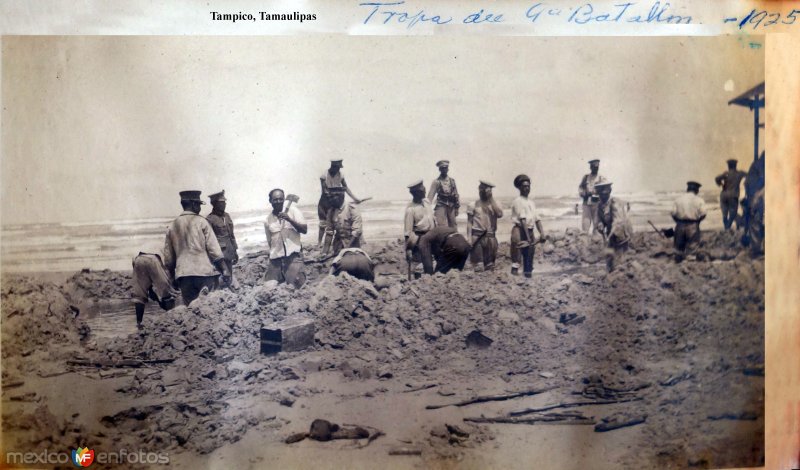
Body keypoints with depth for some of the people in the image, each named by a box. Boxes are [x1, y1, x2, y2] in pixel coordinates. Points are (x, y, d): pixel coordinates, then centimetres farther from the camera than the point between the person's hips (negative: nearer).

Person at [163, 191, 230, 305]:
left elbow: (168, 258, 16)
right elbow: (214, 248, -7)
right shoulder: (201, 222, -1)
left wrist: (173, 278, 25)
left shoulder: (172, 227, 12)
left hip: (183, 275, 4)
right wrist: (225, 270, -7)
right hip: (205, 271, -4)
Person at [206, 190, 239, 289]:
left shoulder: (227, 216, 11)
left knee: (229, 275, 13)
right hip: (219, 254, -7)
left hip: (229, 254, 7)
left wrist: (235, 251, 17)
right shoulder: (209, 219, -11)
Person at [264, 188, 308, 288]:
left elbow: (304, 230, -9)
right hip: (276, 257, 4)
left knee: (296, 283, -16)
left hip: (293, 254, -4)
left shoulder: (292, 210, -1)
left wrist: (289, 219, -19)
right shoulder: (268, 219, 8)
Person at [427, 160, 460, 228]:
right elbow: (430, 196, -7)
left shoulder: (452, 181, 10)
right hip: (441, 207, -4)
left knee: (453, 227, 10)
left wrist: (457, 208, 9)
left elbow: (456, 195, 13)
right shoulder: (436, 182, -3)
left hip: (451, 207, 4)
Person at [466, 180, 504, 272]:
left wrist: (491, 199, -6)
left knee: (490, 266, 8)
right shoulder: (473, 205, 3)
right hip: (477, 236, -3)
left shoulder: (495, 204, 11)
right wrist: (469, 237, -9)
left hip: (491, 237, 3)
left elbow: (500, 214, -10)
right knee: (478, 267, -8)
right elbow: (469, 222, 2)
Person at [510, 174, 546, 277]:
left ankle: (528, 273, 14)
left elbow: (537, 219, 11)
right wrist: (528, 237, -21)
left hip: (530, 231, 7)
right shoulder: (518, 201, -6)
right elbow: (522, 220, -15)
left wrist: (542, 233, -3)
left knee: (530, 254, 8)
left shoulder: (531, 202, 17)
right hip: (521, 231, -7)